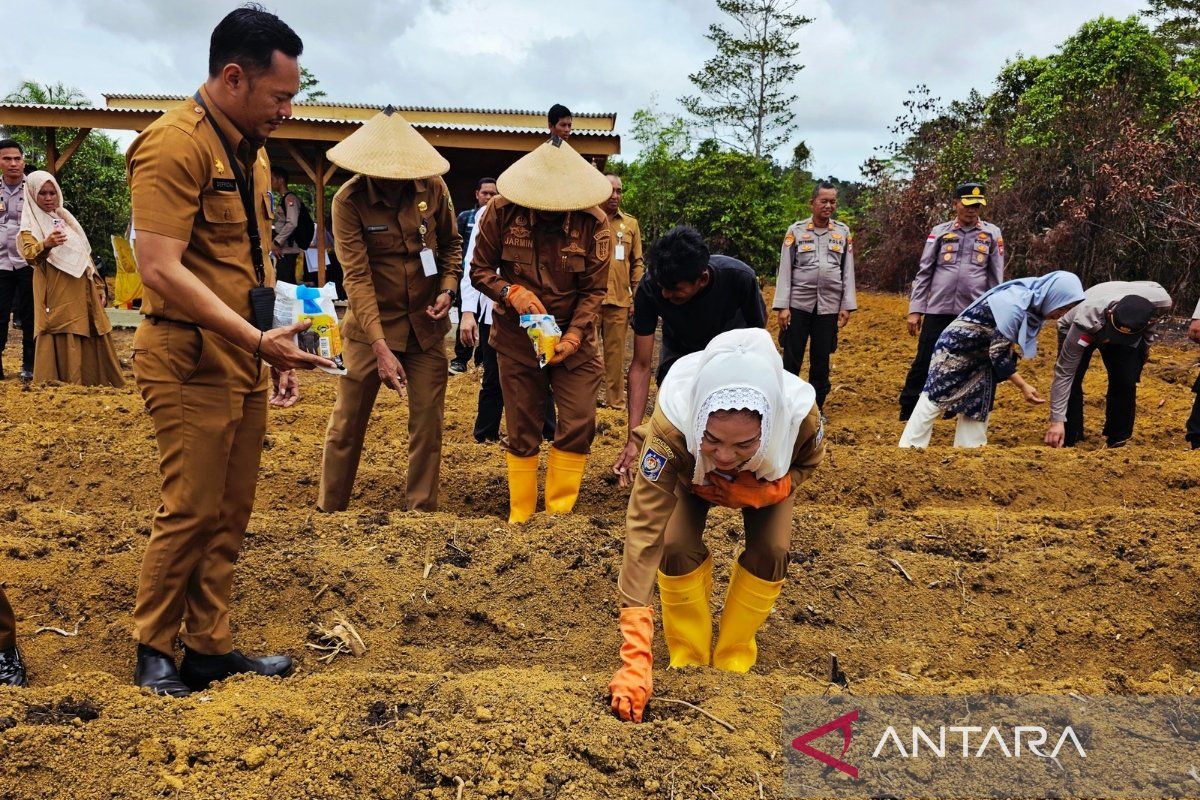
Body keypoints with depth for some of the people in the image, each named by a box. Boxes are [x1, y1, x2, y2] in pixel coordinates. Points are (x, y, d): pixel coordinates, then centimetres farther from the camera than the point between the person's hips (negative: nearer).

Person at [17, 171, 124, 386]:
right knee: (63, 342, -9)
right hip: (57, 295, -6)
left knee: (92, 337, 7)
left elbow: (85, 255, 20)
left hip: (83, 291, 6)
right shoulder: (30, 225, 1)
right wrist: (46, 244, -40)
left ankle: (93, 382, 15)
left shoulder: (66, 217, 19)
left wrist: (99, 287, 14)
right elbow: (28, 253, -18)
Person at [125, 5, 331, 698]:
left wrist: (276, 347, 16)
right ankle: (154, 652, 16)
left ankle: (211, 648, 22)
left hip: (245, 361, 9)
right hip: (191, 360, -8)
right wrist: (255, 338, -26)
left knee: (231, 514, 11)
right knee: (191, 511, -2)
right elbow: (161, 270, -22)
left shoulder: (251, 152, 15)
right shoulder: (175, 143, -14)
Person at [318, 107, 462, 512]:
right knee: (346, 424, 5)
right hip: (371, 324, -2)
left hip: (425, 323, 3)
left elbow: (451, 243, 11)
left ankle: (422, 510, 18)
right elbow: (357, 276, -20)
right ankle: (329, 509, 21)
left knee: (428, 424, 4)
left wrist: (448, 288, -8)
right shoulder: (348, 200, -15)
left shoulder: (432, 187, -5)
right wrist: (381, 348, -28)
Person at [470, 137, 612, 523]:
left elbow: (594, 291, -8)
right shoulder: (501, 211, -12)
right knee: (522, 430, 5)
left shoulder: (594, 222, -13)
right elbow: (479, 270, -3)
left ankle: (558, 511, 9)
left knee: (579, 422, -6)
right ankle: (520, 517, 18)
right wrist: (511, 292, -22)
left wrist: (573, 336, -22)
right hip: (517, 334, 0)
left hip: (574, 335, 0)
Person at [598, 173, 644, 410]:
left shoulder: (631, 224, 11)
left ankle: (615, 402, 14)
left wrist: (637, 297, 6)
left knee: (616, 353, 5)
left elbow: (637, 263, 12)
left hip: (620, 301, 2)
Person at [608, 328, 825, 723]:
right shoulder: (672, 424, -47)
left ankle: (733, 664, 4)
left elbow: (808, 460, -15)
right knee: (677, 548, -21)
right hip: (691, 477, -1)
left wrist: (770, 488, -39)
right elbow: (644, 532, -48)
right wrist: (634, 659, -53)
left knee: (770, 552, -17)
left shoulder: (800, 416, -41)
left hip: (767, 481, 1)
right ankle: (689, 663, 1)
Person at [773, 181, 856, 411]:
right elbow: (785, 270, -2)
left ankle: (816, 409, 20)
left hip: (829, 305, 2)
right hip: (799, 304, -2)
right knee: (791, 359, 3)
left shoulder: (844, 232, 6)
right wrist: (782, 306, -7)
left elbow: (848, 271, 7)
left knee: (821, 359, 9)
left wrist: (847, 306, 0)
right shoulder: (796, 231, 0)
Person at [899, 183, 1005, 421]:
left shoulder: (992, 234, 5)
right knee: (924, 362, 1)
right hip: (938, 310, 0)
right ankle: (907, 412, 10)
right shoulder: (939, 232, 4)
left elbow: (996, 278, 7)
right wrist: (915, 309, 0)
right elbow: (924, 273, 5)